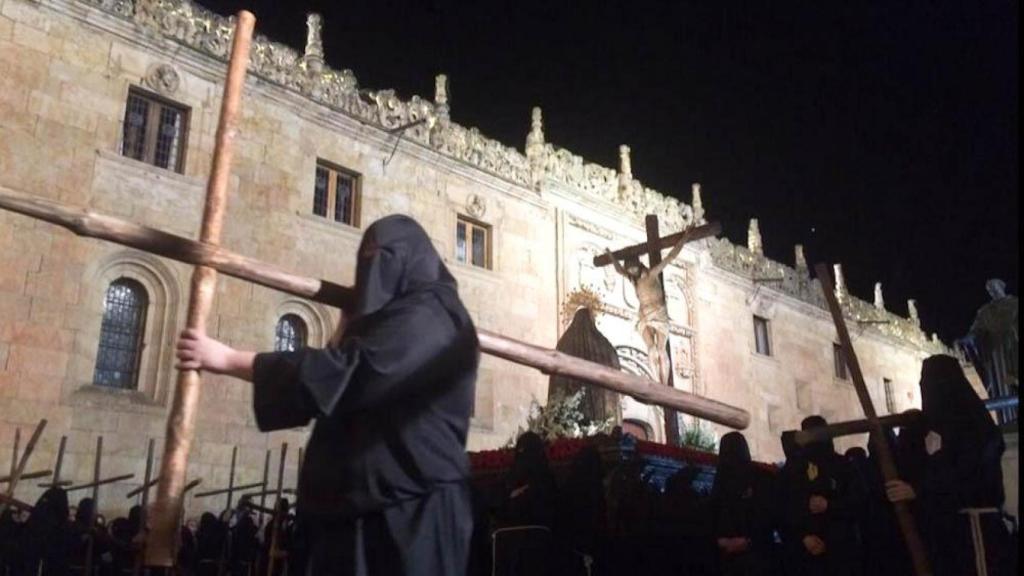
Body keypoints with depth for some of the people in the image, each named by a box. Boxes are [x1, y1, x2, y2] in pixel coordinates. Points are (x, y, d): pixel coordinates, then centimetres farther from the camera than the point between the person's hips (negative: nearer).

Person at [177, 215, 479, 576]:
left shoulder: (427, 318, -8)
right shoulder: (392, 317, 24)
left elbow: (348, 372, -20)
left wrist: (229, 359, -17)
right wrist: (351, 327, 17)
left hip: (411, 508, -9)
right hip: (367, 504, 9)